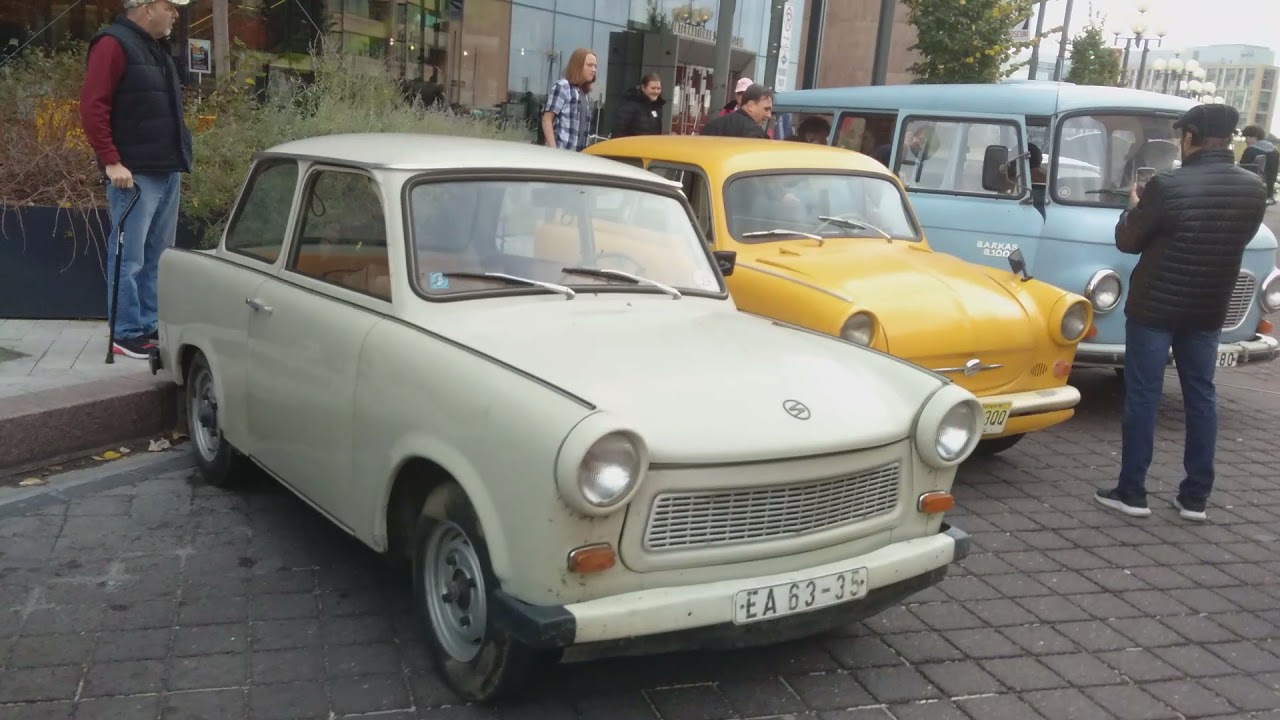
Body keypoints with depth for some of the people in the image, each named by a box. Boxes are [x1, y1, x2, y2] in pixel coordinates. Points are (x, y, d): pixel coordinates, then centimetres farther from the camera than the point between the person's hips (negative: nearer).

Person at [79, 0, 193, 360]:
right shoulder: (114, 44, -8)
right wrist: (111, 162, -18)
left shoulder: (159, 49, 18)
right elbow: (92, 108, -14)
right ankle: (127, 334, 1)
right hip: (135, 173, -9)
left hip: (167, 171, 9)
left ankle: (149, 325, 18)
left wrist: (180, 157, 16)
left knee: (157, 256, 11)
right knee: (130, 257, -4)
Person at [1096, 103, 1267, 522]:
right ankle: (1195, 497, 17)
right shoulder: (1253, 190, 0)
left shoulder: (1168, 186, -17)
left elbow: (1128, 241, -6)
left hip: (1155, 307, -5)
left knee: (1143, 396, 2)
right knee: (1201, 396, 12)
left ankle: (1131, 493, 7)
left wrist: (1135, 206, 14)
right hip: (1209, 310, 5)